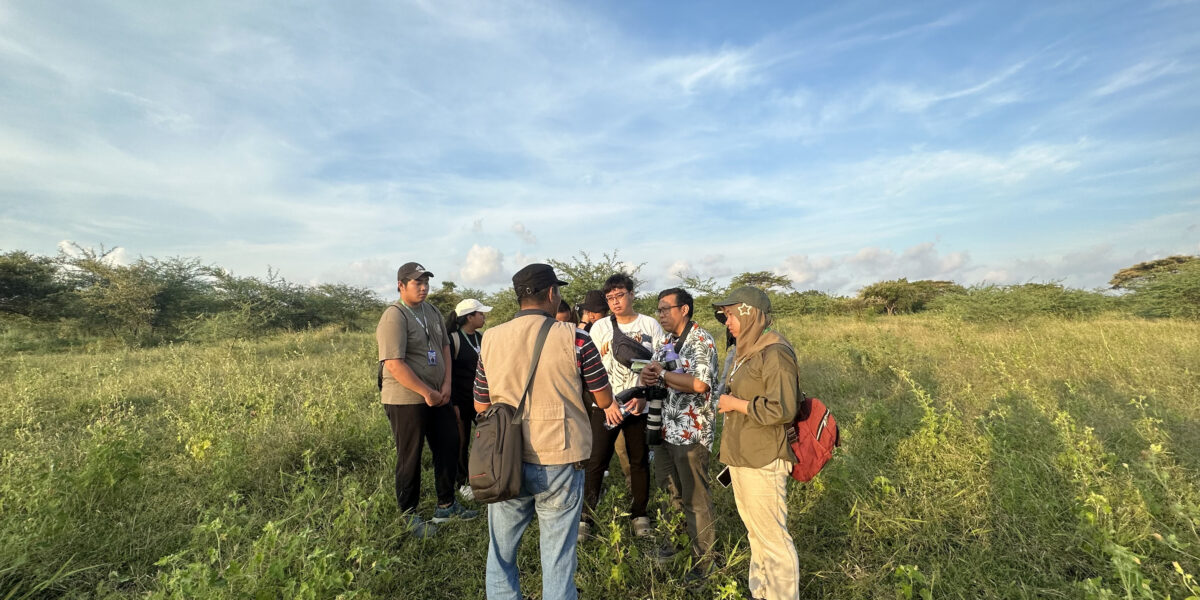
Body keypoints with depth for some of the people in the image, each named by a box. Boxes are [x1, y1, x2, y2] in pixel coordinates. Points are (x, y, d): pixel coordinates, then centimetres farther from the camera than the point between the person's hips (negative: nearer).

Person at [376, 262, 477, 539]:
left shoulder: (432, 311, 8)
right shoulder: (394, 316, -17)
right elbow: (394, 364, -23)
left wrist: (446, 385, -1)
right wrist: (427, 393, -19)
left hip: (438, 397, 8)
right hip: (406, 400, -8)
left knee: (449, 447, 15)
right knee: (410, 459, 7)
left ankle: (446, 505, 33)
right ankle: (409, 516, 26)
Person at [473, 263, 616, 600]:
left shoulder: (491, 339, -1)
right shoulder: (574, 339, -11)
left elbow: (481, 406, 7)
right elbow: (604, 400, -2)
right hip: (559, 463, -3)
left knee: (501, 552, 22)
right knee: (557, 557, 13)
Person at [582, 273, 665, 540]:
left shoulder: (651, 326, 0)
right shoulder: (600, 327, 1)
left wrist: (644, 396, -14)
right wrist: (607, 403, -9)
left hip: (640, 405, 0)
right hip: (605, 406, 0)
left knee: (640, 461, 11)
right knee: (596, 462, 0)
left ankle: (639, 515, 28)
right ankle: (586, 516, 14)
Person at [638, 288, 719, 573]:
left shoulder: (701, 341, -14)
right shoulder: (667, 342, 11)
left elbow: (699, 384, -28)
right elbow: (653, 377, 14)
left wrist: (662, 373, -17)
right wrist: (647, 376, -10)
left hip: (692, 433, -8)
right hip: (666, 429, 8)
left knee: (695, 500, 5)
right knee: (670, 491, 21)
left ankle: (703, 563, 22)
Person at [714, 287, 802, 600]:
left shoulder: (775, 353, -17)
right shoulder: (746, 351, 11)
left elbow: (782, 409, -25)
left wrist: (734, 404, -17)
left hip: (763, 462, -9)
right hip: (741, 458, 9)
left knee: (772, 537, 4)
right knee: (755, 531, 21)